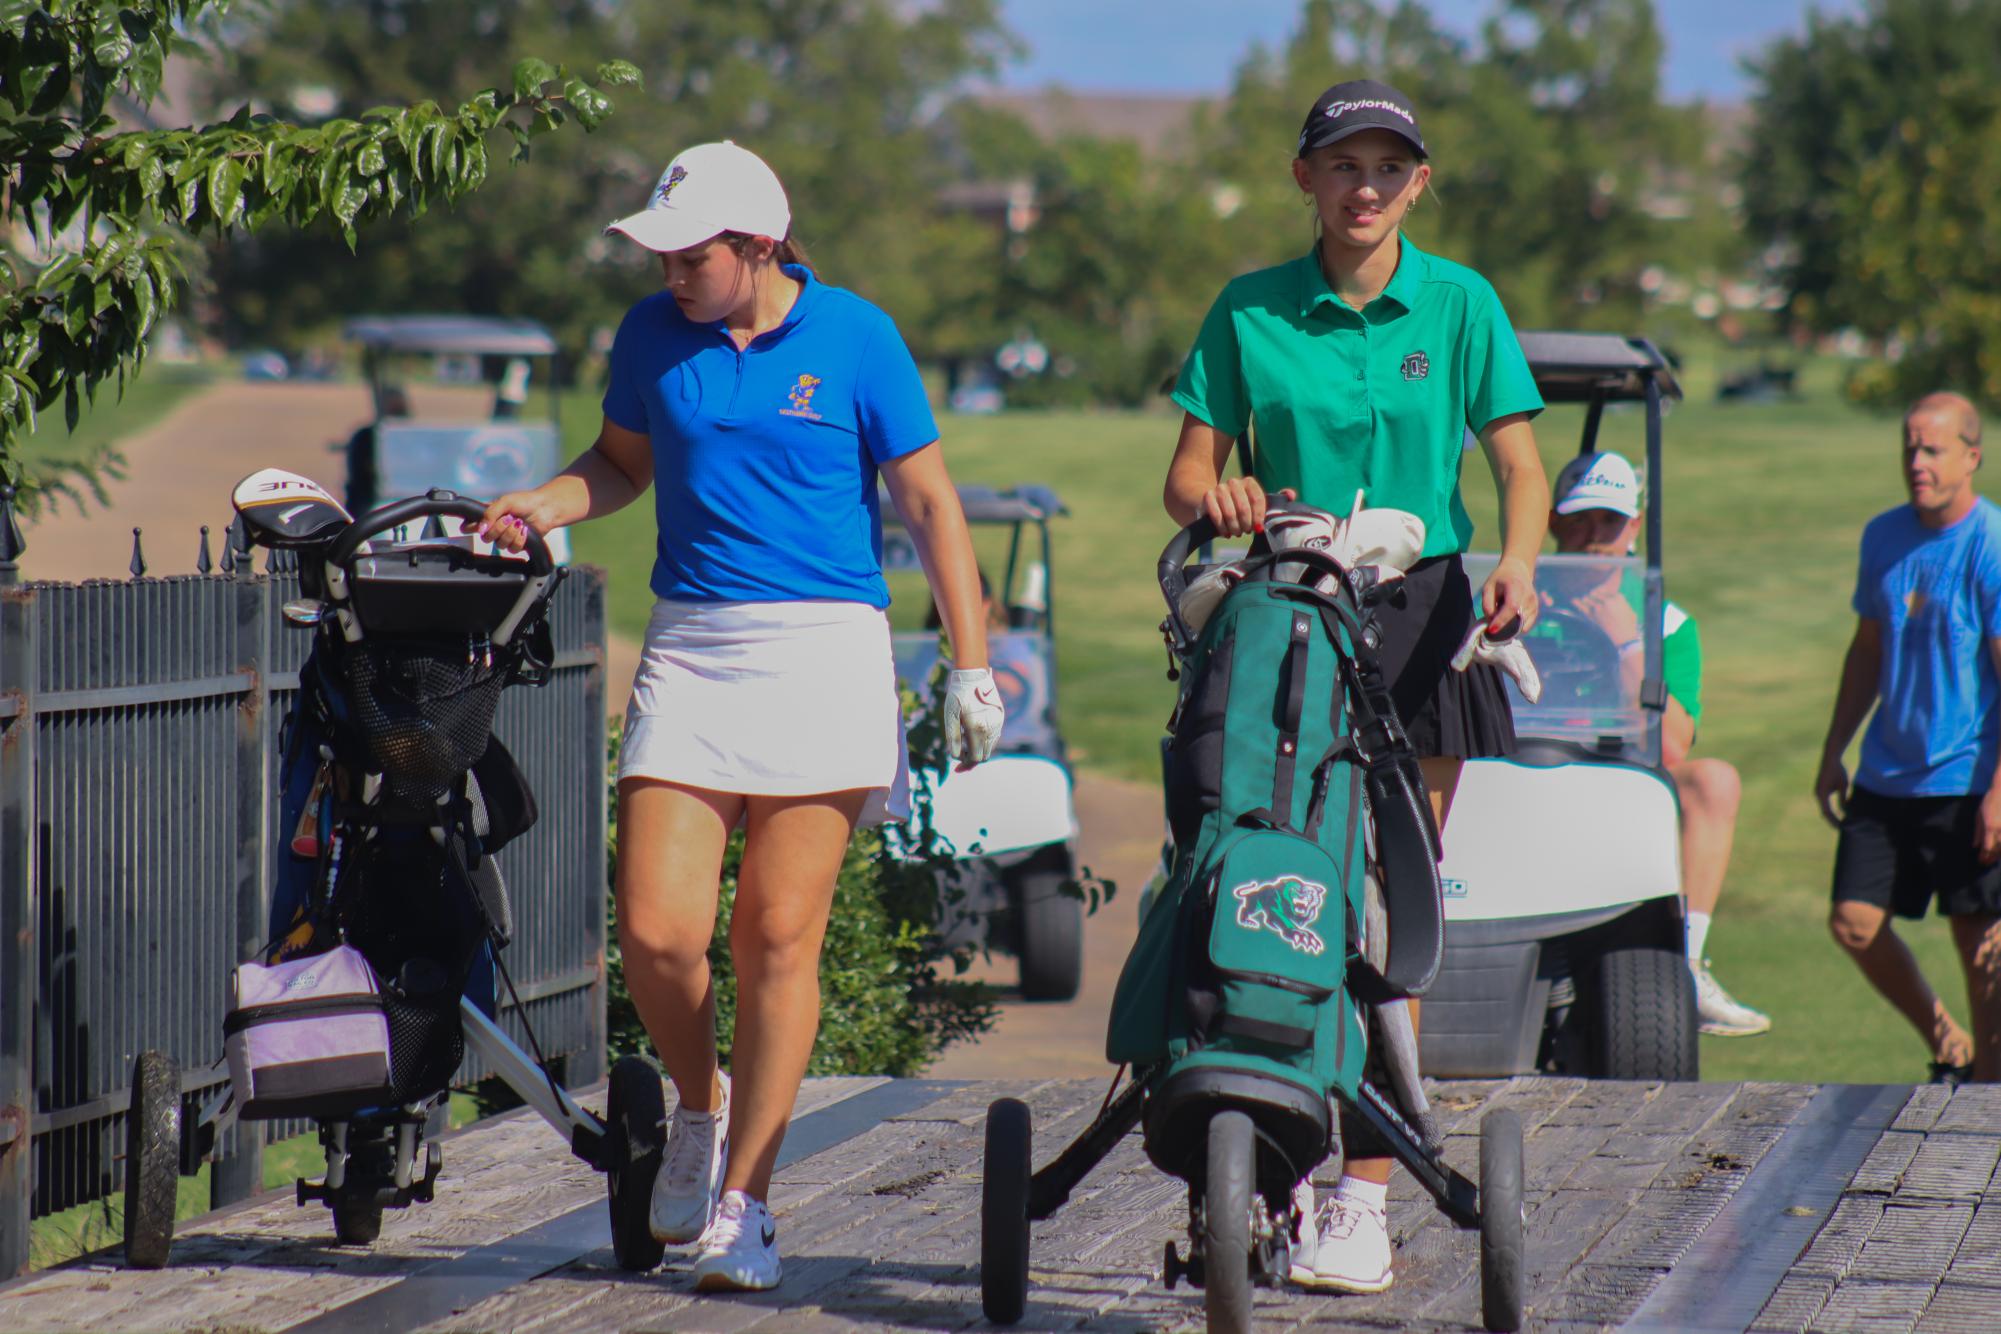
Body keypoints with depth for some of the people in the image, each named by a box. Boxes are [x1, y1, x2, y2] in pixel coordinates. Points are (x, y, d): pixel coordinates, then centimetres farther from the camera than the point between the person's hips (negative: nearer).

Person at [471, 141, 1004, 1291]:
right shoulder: (654, 334, 7)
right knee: (656, 933, -7)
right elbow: (623, 464, 23)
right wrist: (539, 507, 2)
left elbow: (929, 501, 2)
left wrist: (972, 662, -2)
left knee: (779, 936, -4)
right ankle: (703, 1104, 24)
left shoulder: (854, 336, -1)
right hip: (690, 646, 3)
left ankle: (743, 1203, 5)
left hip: (822, 646, -3)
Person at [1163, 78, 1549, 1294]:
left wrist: (1518, 557, -23)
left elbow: (1521, 465, -3)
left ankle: (1363, 1196, 3)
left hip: (1418, 617, 0)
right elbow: (1188, 472, 3)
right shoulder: (1251, 311, 4)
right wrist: (1216, 500, -21)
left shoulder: (1460, 305, 3)